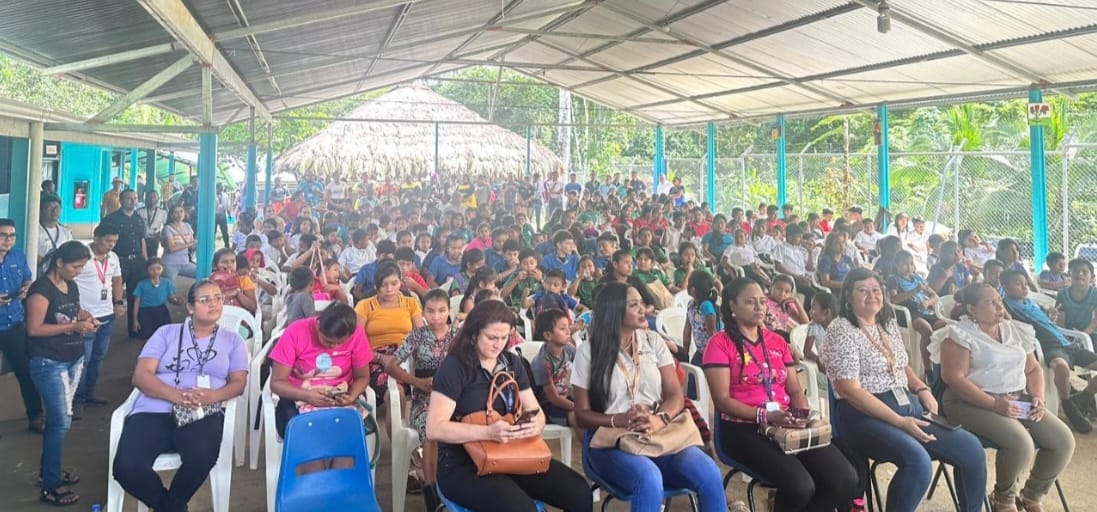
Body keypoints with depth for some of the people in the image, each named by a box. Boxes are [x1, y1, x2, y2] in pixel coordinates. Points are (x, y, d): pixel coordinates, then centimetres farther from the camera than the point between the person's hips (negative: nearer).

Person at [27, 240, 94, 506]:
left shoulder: (72, 286, 9)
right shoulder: (41, 289, -16)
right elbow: (34, 329, -19)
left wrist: (84, 317, 3)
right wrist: (74, 326, -23)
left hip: (74, 359, 8)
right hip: (49, 363, -8)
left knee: (58, 418, 16)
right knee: (61, 420, -7)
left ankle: (50, 469, 30)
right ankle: (49, 487, 3)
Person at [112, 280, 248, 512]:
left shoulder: (232, 340, 18)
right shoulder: (166, 332, 15)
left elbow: (238, 383, 8)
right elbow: (141, 375, 4)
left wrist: (213, 395, -16)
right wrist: (176, 395, -16)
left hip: (203, 414, 0)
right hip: (155, 410, 1)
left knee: (202, 457, -34)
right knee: (126, 468, -28)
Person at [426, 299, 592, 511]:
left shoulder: (512, 363, 8)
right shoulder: (454, 367, -10)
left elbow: (536, 411, 10)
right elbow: (435, 429, -17)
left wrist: (534, 425, -15)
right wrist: (489, 432, -28)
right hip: (463, 465, -6)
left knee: (579, 493, -11)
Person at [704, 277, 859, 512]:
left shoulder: (777, 341, 18)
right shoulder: (720, 343, -3)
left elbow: (795, 389, 15)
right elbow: (723, 400, -10)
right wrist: (764, 416, -21)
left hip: (787, 426, 6)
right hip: (743, 428, -6)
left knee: (846, 480, -13)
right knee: (800, 486, -28)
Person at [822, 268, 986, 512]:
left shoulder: (888, 324, 15)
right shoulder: (840, 330, -9)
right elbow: (850, 390, -16)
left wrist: (922, 389, 5)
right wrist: (899, 421, -20)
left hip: (908, 405, 8)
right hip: (864, 415, -8)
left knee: (971, 449, -5)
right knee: (918, 460, -32)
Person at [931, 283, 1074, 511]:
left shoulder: (1016, 330, 15)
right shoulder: (960, 334, -9)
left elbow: (1033, 369, 19)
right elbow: (954, 378, -17)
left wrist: (1038, 397, -2)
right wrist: (994, 404, -23)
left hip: (1018, 399, 8)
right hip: (973, 403, -7)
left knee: (1063, 440, -11)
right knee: (1021, 443, -29)